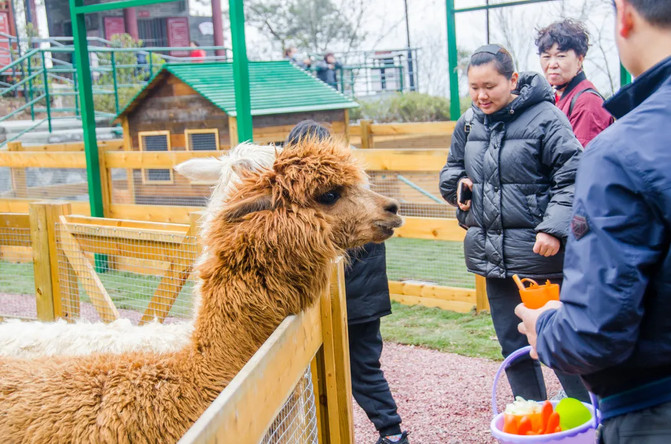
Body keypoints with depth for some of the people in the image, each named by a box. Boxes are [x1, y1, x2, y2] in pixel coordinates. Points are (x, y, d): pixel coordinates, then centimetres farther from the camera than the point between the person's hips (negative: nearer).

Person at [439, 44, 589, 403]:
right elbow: (451, 171, 21)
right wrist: (458, 183, -2)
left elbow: (571, 178, -12)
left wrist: (554, 228, -23)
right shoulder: (468, 123, 8)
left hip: (540, 253, -6)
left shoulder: (544, 117, -10)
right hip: (492, 254, 6)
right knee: (513, 347, 15)